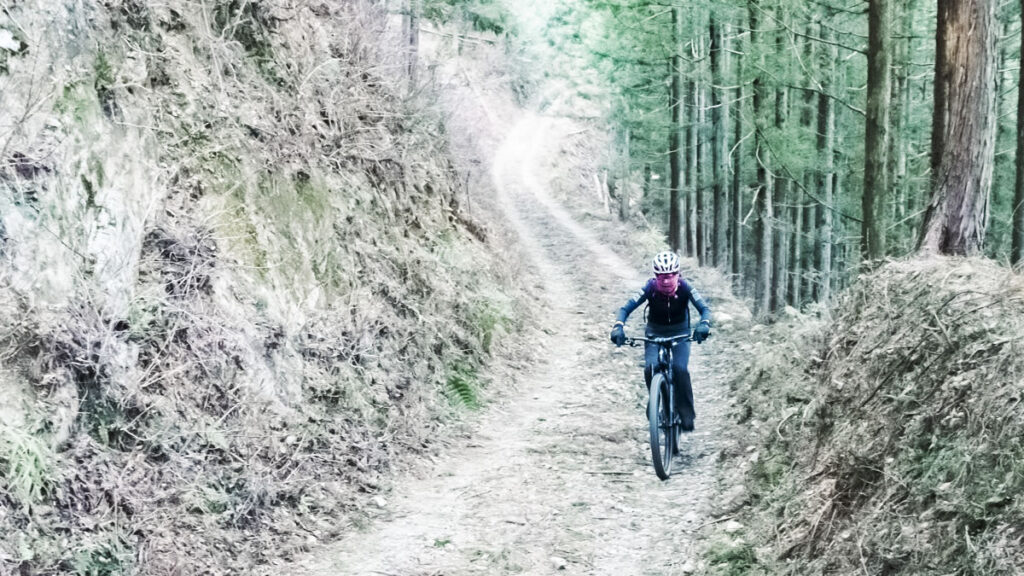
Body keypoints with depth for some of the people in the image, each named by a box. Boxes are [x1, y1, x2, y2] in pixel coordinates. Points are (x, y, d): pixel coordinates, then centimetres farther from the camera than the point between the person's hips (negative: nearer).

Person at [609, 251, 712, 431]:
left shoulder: (684, 288, -23)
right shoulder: (650, 288, -23)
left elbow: (704, 308, -26)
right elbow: (626, 308, -24)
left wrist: (704, 325, -48)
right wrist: (618, 327, -42)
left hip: (680, 332, 0)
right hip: (654, 332, 1)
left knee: (680, 369, -23)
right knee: (650, 368, -23)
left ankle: (687, 413, -9)